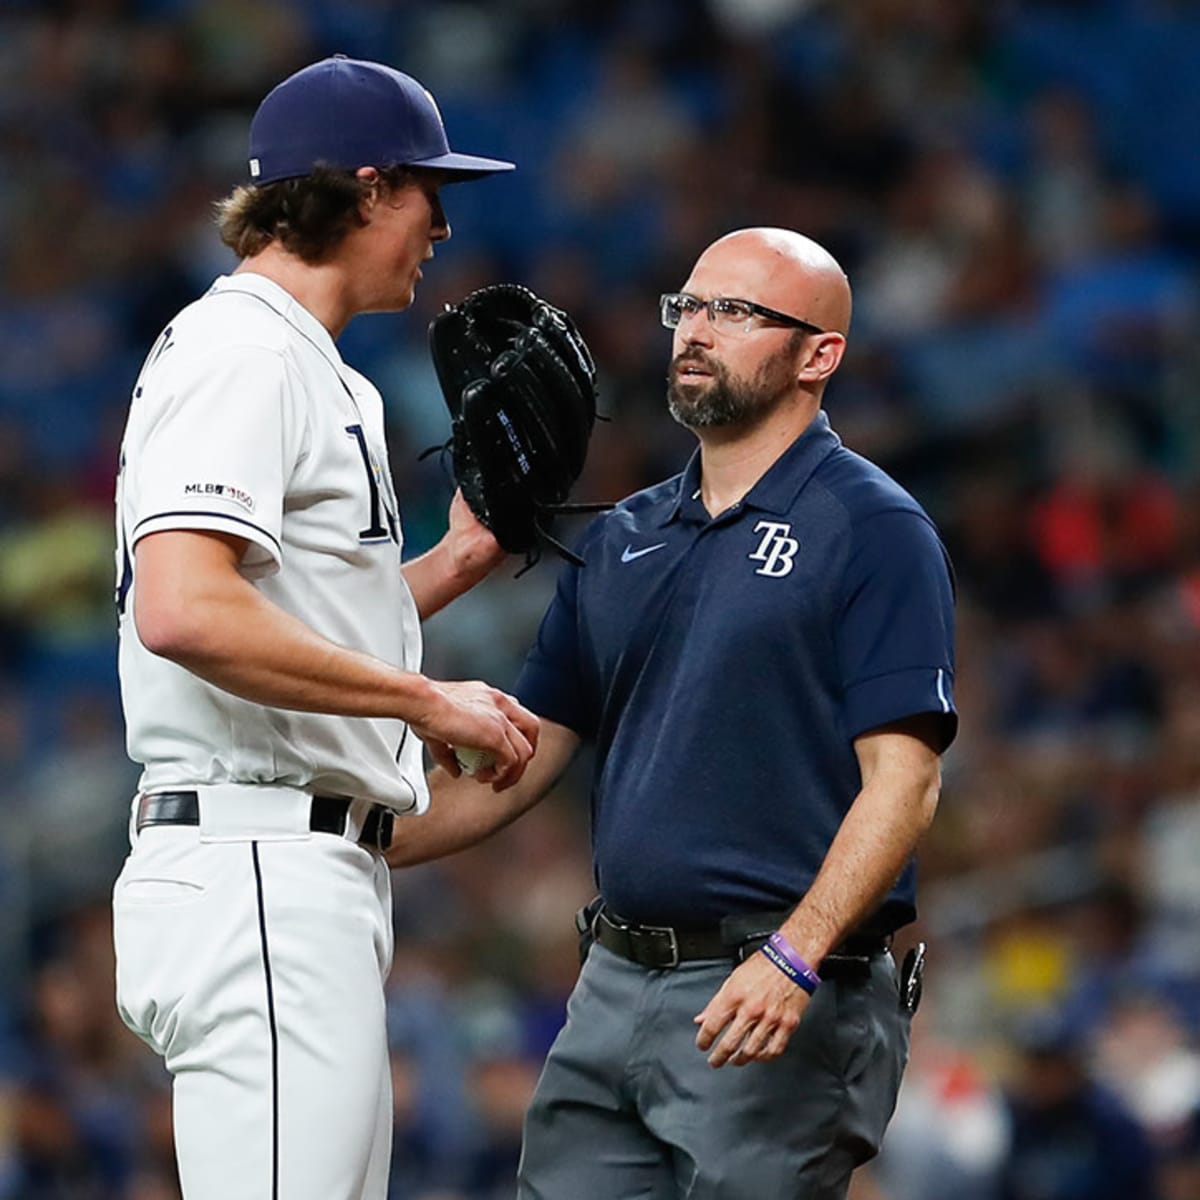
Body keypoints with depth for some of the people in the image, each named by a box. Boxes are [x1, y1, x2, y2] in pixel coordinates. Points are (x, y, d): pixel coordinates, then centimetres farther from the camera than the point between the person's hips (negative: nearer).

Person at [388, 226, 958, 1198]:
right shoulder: (623, 538, 17)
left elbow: (902, 780, -13)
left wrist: (793, 956, -25)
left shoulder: (874, 531, -5)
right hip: (614, 990, 7)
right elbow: (525, 758, 20)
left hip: (779, 1005, -7)